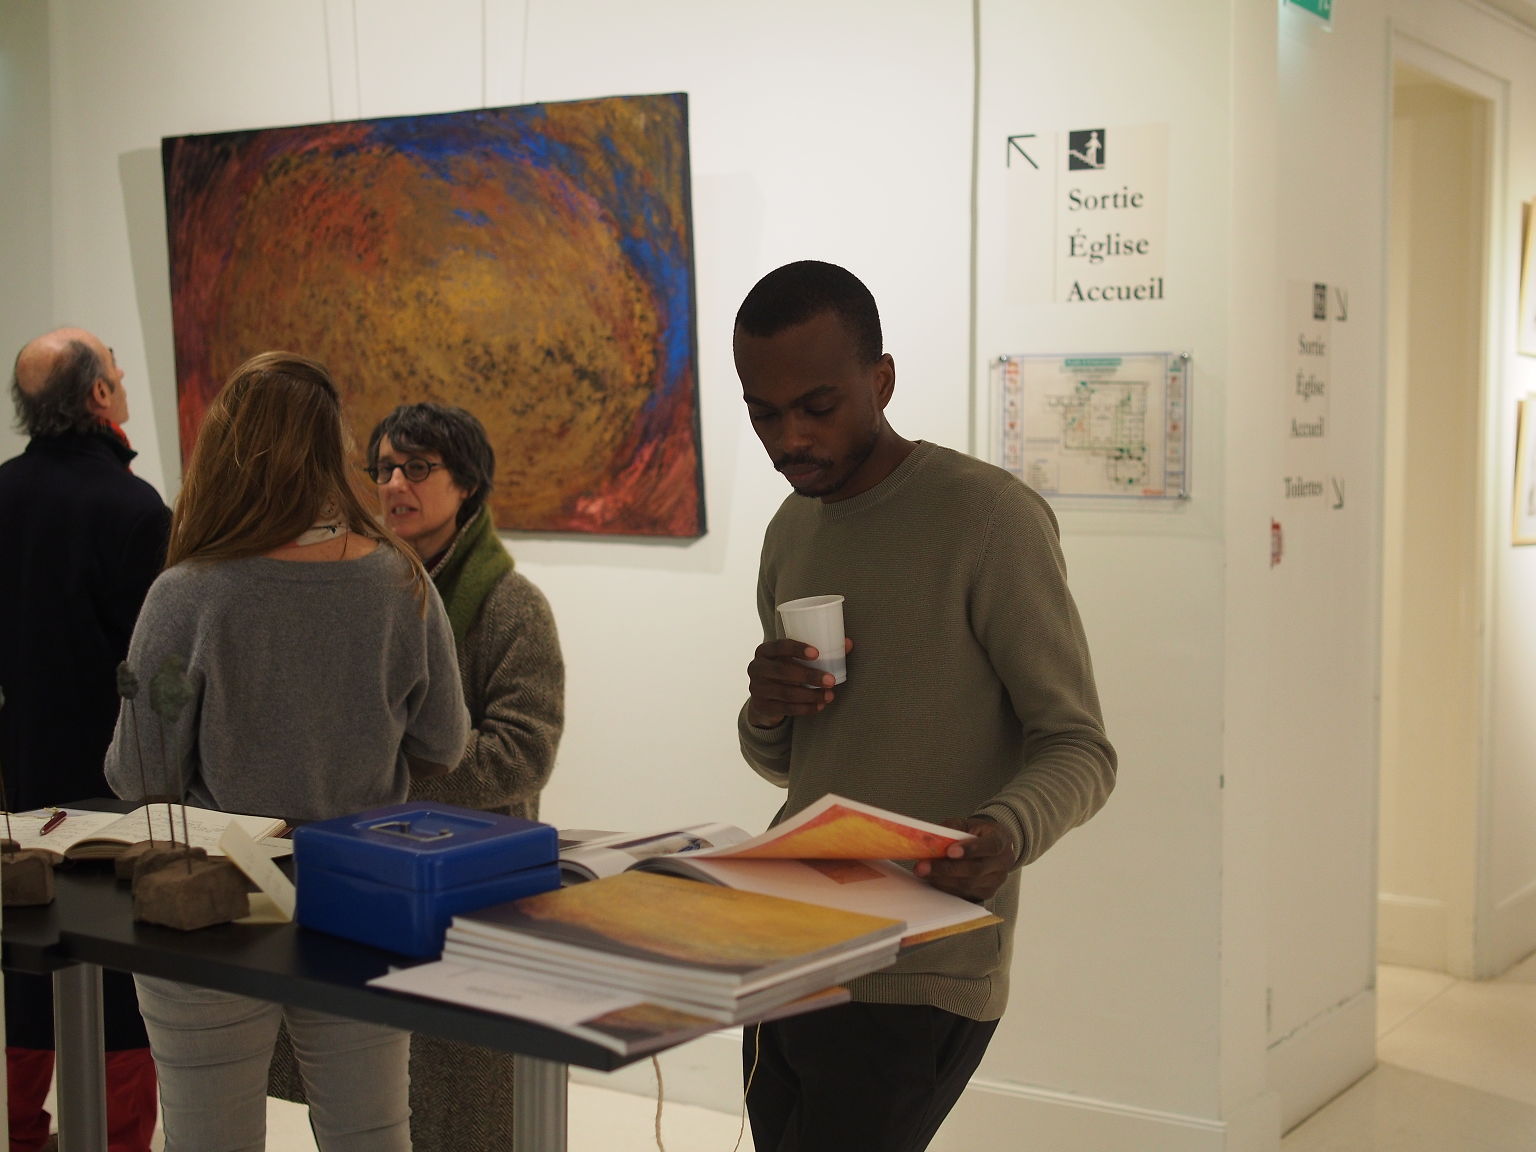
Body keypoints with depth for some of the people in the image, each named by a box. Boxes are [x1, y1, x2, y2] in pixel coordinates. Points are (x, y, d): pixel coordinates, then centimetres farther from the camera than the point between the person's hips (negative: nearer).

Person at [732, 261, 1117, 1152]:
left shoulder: (989, 517, -11)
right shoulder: (792, 531, 12)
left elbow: (1081, 748, -10)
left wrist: (1008, 833, -31)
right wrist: (766, 715, -3)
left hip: (915, 985, -7)